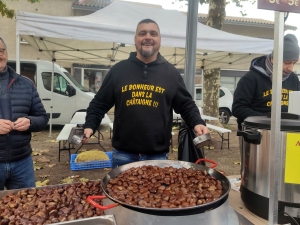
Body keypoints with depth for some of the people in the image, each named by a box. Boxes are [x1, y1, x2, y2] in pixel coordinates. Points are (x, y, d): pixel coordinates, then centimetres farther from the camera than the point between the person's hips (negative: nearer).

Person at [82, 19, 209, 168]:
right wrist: (90, 126, -6)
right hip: (123, 154, 0)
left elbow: (186, 105, 8)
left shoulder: (171, 73, 5)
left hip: (158, 155, 1)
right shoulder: (118, 70, 3)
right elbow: (99, 104, 7)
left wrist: (197, 123, -9)